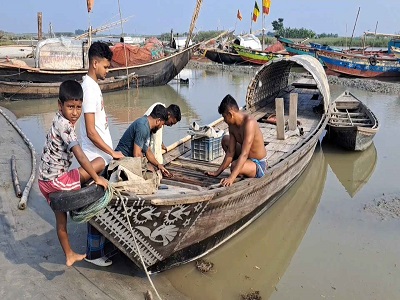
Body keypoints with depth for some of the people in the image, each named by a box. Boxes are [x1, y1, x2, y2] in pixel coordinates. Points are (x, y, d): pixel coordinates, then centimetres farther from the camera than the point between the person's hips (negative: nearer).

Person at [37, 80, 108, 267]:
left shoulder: (60, 120, 5)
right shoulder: (65, 126, -23)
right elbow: (80, 156, -27)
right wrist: (97, 178, -23)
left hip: (46, 180, 9)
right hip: (56, 181, -9)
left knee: (61, 218, 23)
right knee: (100, 162, -8)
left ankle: (69, 256, 40)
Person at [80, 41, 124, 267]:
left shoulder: (94, 85, 11)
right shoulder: (89, 89, -18)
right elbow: (91, 132, -23)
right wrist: (112, 152, -16)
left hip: (103, 156, 9)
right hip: (97, 158, -9)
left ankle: (103, 242, 33)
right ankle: (94, 253, 16)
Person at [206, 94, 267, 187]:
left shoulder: (249, 122, -29)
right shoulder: (232, 125, -3)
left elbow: (244, 154, -35)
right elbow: (230, 152, 1)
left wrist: (231, 178, -42)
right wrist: (217, 172, 2)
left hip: (258, 165, -9)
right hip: (248, 158, 9)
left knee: (234, 166, -36)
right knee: (225, 140, 15)